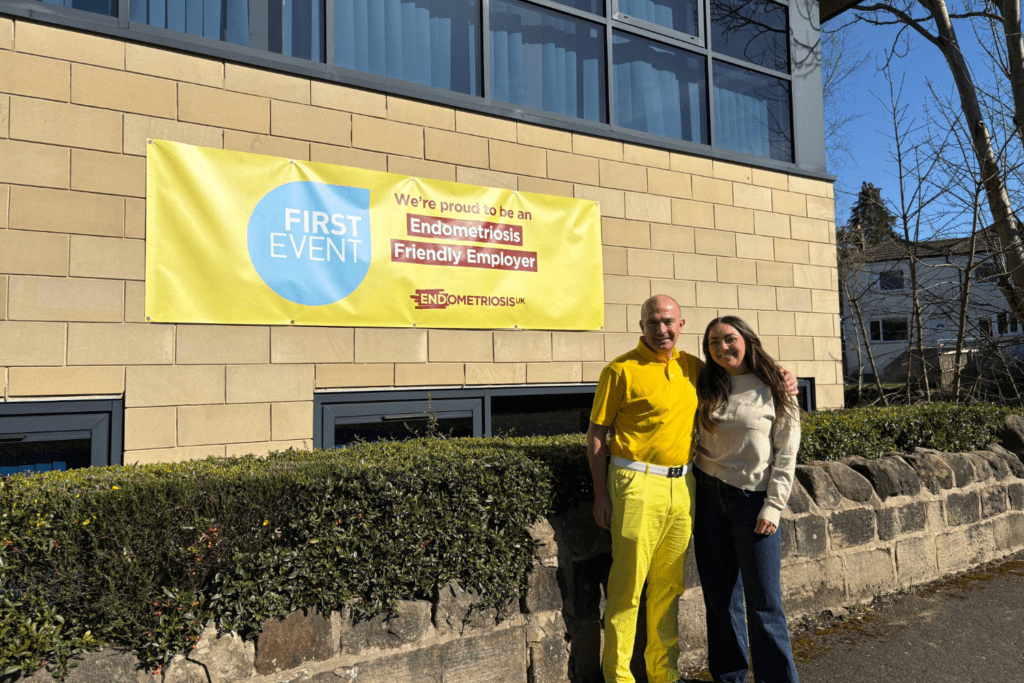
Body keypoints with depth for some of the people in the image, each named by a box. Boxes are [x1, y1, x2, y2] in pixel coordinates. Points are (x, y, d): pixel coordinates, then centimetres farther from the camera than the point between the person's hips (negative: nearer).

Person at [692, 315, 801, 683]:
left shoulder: (774, 389, -2)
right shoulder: (707, 388, 7)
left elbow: (786, 453, -3)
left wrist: (773, 506, -9)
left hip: (752, 498, -3)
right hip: (708, 497, 3)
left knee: (764, 600, 0)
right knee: (720, 596, 10)